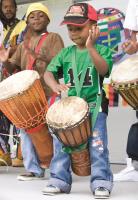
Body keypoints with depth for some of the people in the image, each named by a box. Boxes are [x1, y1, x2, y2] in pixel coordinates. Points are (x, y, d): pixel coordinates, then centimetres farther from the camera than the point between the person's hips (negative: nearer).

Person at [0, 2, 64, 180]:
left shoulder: (53, 38, 4)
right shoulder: (24, 44, 18)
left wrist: (46, 59, -24)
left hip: (49, 93, -6)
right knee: (26, 130, 6)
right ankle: (34, 169, 14)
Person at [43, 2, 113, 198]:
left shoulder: (101, 50, 0)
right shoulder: (65, 53, 10)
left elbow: (104, 70, -19)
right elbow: (48, 72, 3)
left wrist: (90, 47, -29)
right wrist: (55, 85, -19)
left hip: (94, 105, -4)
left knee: (97, 144, -9)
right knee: (61, 143, 3)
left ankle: (101, 181, 1)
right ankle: (60, 180, 13)